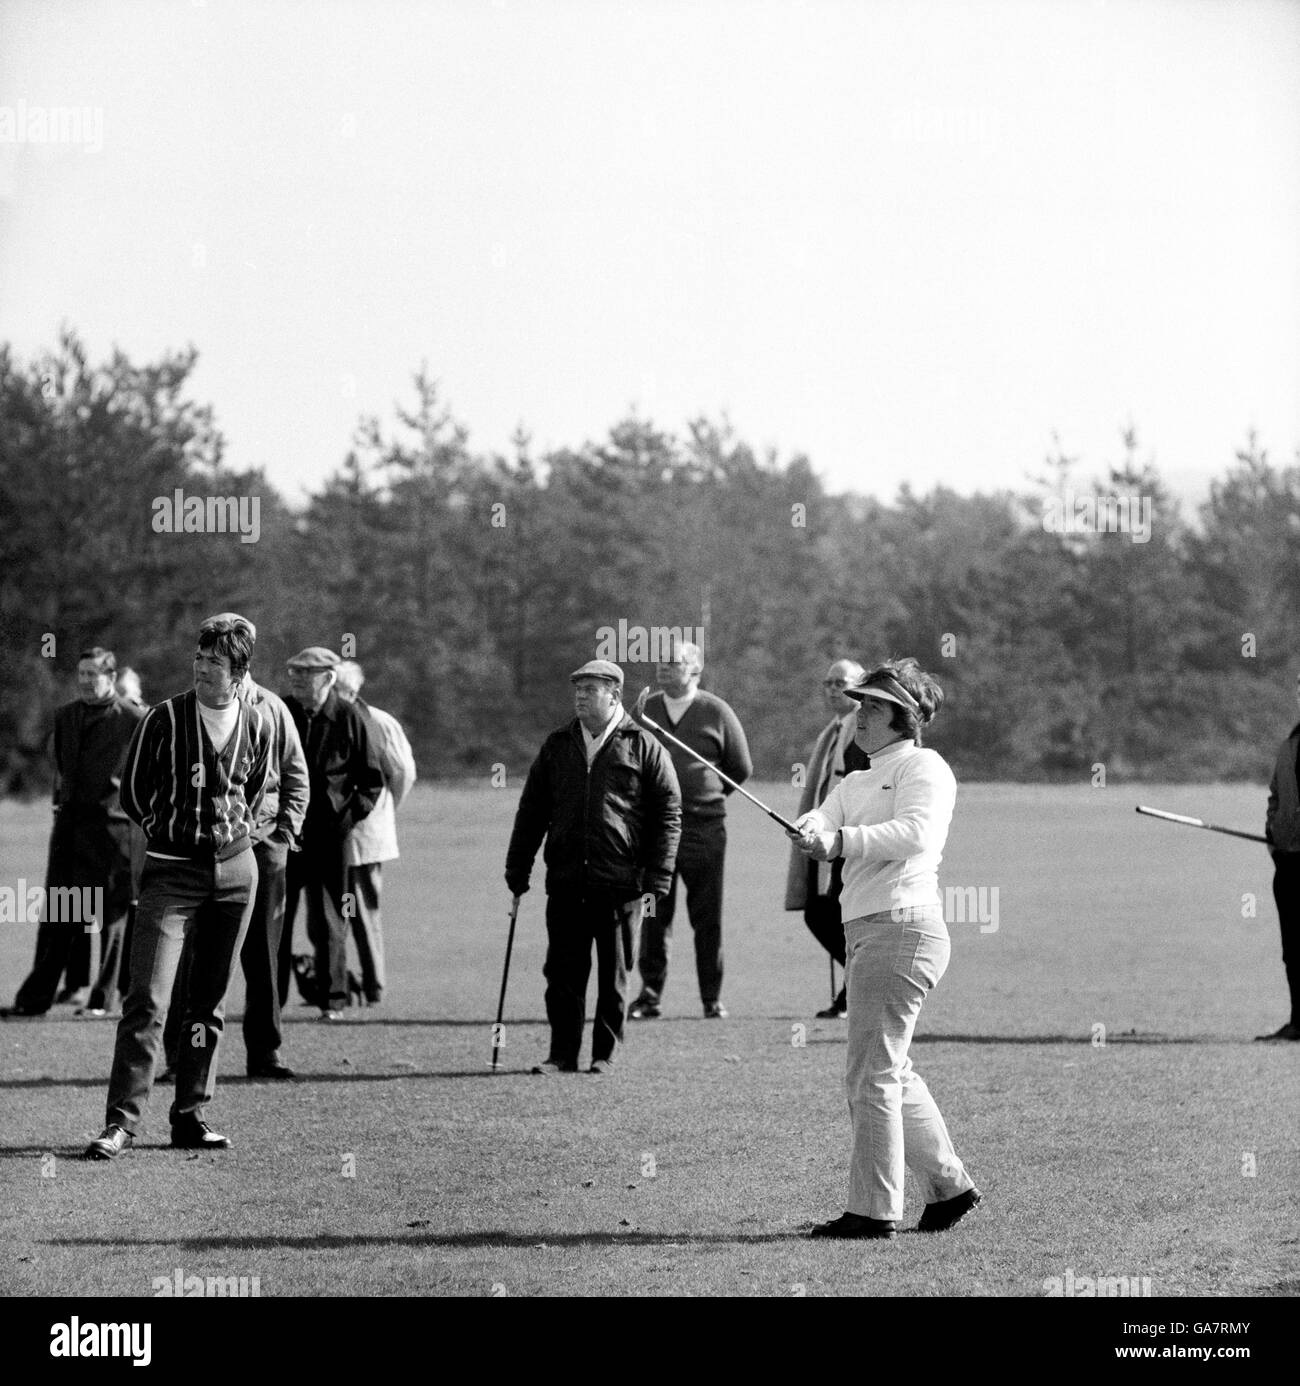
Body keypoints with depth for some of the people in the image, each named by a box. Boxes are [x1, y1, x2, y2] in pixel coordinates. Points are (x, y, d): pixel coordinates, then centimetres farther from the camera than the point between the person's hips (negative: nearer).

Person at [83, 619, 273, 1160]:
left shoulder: (256, 727, 4)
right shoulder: (163, 719, -6)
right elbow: (133, 791, 3)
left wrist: (239, 827, 11)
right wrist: (168, 832, 5)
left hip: (235, 870, 4)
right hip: (171, 869, -4)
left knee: (210, 1000, 8)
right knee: (148, 999, -12)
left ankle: (190, 1116, 15)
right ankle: (121, 1120, -12)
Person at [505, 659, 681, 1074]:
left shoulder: (643, 747, 2)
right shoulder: (556, 747, 12)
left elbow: (668, 815, 1)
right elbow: (531, 812, 14)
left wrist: (655, 882, -6)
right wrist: (517, 875, 8)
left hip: (621, 884, -3)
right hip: (565, 882, 3)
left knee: (614, 976, 4)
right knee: (563, 973, 1)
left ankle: (606, 1054, 13)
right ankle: (563, 1053, 7)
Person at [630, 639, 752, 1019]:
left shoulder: (716, 713, 0)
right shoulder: (646, 710, 9)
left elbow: (741, 770, 8)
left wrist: (705, 795, 8)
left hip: (703, 827, -2)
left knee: (708, 918, 0)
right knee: (653, 916, 1)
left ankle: (712, 998, 8)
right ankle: (650, 994, 6)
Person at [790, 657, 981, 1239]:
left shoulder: (922, 766, -3)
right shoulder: (855, 782, 24)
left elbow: (915, 833, -21)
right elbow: (822, 820, 5)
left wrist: (841, 841, -29)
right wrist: (810, 831, -19)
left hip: (901, 925, -10)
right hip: (866, 930, 10)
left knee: (871, 1073, -10)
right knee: (889, 1072, 16)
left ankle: (873, 1209, -7)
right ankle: (948, 1185, 26)